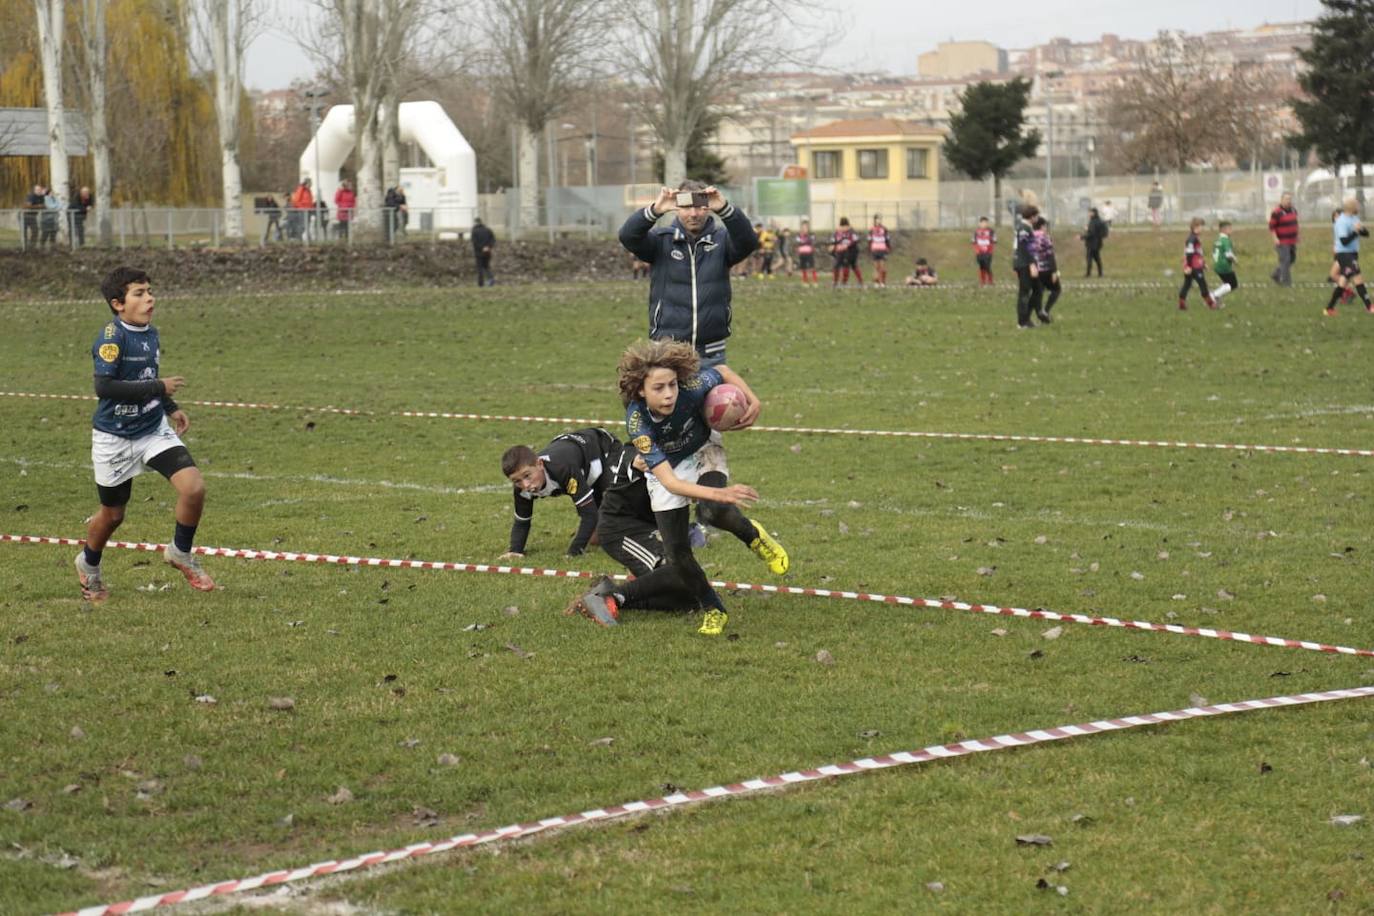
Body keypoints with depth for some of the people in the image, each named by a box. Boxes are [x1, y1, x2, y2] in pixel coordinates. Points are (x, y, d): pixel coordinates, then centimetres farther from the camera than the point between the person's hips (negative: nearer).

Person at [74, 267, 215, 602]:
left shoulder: (151, 333, 3)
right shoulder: (112, 336, -20)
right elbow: (103, 386, -31)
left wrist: (171, 408, 12)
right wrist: (159, 388, -28)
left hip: (154, 429, 5)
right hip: (114, 438, -5)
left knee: (194, 487, -15)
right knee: (113, 514, 11)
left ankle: (181, 553, 10)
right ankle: (89, 565, 42)